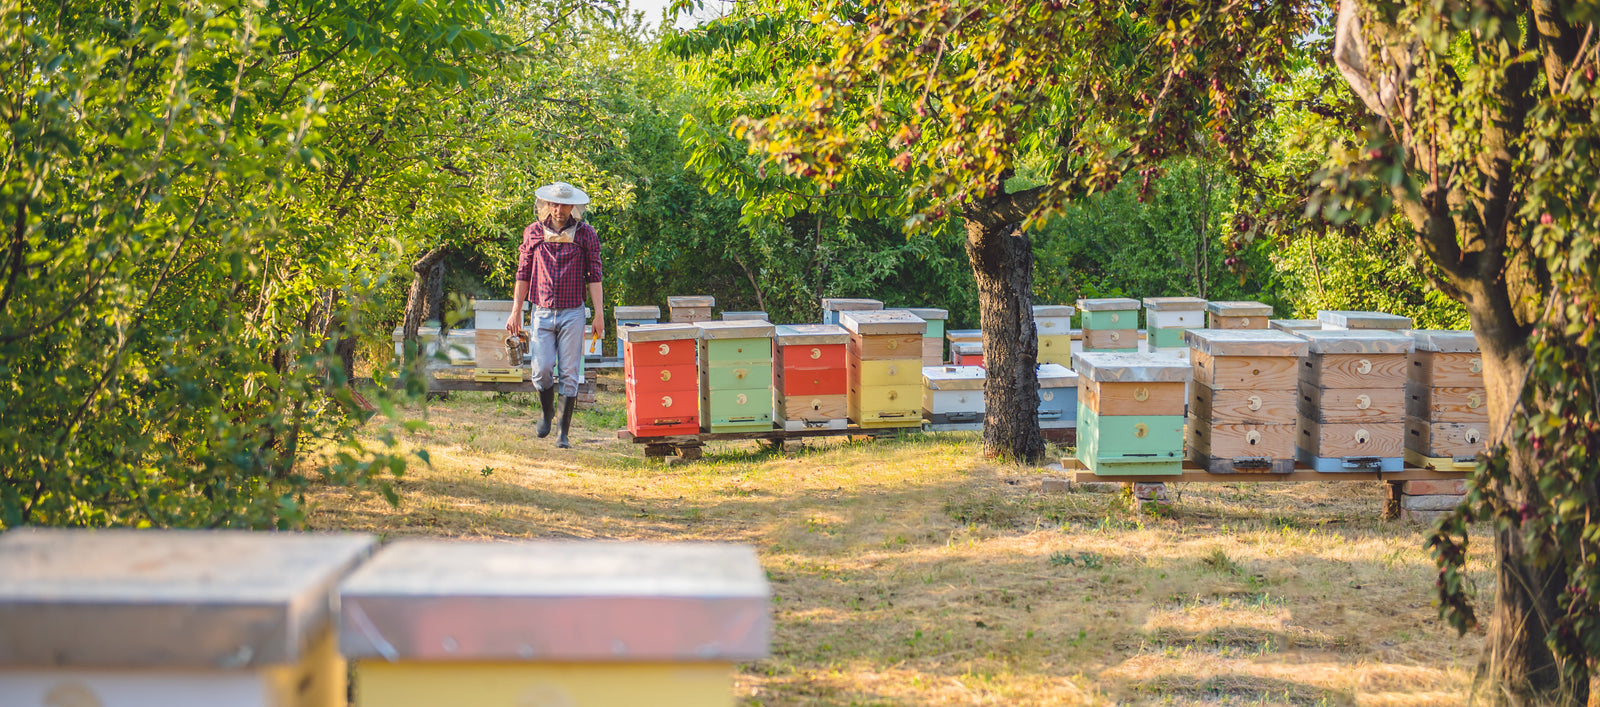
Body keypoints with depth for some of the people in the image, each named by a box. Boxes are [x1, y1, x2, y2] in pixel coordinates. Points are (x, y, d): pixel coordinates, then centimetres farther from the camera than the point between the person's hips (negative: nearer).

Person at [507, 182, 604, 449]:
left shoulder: (585, 233, 2)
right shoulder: (533, 232, 6)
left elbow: (594, 276, 3)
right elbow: (523, 274, 10)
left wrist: (599, 313, -4)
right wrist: (516, 312, 6)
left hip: (572, 313, -1)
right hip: (543, 313, 1)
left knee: (569, 374, -3)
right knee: (542, 370, -7)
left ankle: (564, 433, 5)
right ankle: (547, 411, 24)